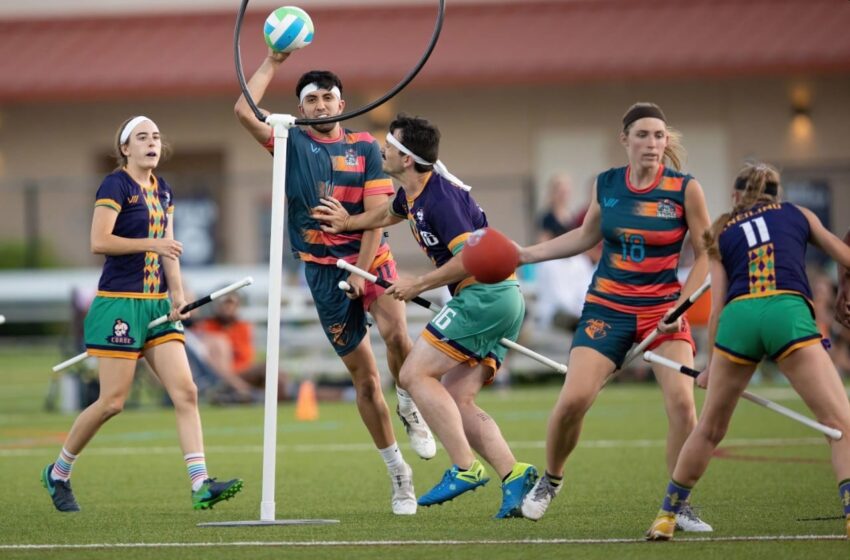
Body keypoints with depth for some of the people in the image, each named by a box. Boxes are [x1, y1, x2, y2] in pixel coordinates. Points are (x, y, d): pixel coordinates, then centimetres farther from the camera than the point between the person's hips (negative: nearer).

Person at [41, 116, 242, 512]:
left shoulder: (162, 191, 15)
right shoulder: (115, 185, -8)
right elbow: (99, 242, -18)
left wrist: (177, 294, 4)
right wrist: (152, 243, -25)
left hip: (157, 303, 7)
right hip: (120, 302, -7)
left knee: (185, 392, -6)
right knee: (113, 401, -4)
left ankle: (200, 485, -11)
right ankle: (58, 473, 15)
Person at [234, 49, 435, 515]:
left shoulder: (365, 147, 2)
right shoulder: (292, 143, 4)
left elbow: (377, 212, -4)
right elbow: (244, 111, -11)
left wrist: (362, 268, -12)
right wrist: (273, 61, -8)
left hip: (371, 258, -1)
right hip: (323, 269, 1)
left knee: (395, 334, -29)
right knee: (364, 377, 1)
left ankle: (409, 406, 1)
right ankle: (398, 475, 11)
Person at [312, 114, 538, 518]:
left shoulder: (441, 197, -16)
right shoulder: (413, 194, 14)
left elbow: (469, 258, -23)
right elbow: (388, 213, 40)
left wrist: (417, 286, -13)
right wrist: (348, 222, 47)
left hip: (484, 295, -10)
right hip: (503, 302, 10)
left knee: (415, 374, -10)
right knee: (456, 402, 4)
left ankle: (465, 469, -16)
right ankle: (514, 475, -9)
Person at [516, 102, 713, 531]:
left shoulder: (684, 189, -8)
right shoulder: (605, 185, 0)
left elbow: (705, 254, -2)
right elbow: (585, 236, 18)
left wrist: (681, 307, -12)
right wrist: (524, 254, 13)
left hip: (663, 308, -2)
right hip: (607, 307, 2)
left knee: (681, 401, -19)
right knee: (573, 399, -13)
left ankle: (681, 506, -3)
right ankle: (550, 481, 15)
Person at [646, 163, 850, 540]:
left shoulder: (722, 233, 27)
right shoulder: (798, 214, 26)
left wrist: (711, 367, 29)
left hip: (739, 315, 2)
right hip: (788, 311, -2)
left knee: (709, 429, 20)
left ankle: (666, 517, 30)